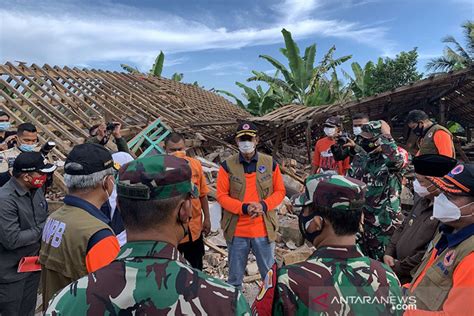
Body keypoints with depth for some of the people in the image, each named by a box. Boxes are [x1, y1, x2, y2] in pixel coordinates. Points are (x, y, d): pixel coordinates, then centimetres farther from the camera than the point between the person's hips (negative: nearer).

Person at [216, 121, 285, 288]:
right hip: (237, 231, 0)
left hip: (264, 230, 1)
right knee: (235, 276, 17)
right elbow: (221, 196, -5)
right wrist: (244, 208, -19)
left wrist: (264, 205, -15)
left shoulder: (270, 163, -2)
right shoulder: (227, 166, -6)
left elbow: (280, 191, 3)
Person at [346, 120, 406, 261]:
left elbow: (398, 160, -43)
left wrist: (385, 135, -32)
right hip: (360, 217, 6)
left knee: (381, 259, 11)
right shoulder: (359, 158, 2)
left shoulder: (392, 158, -17)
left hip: (383, 222, -6)